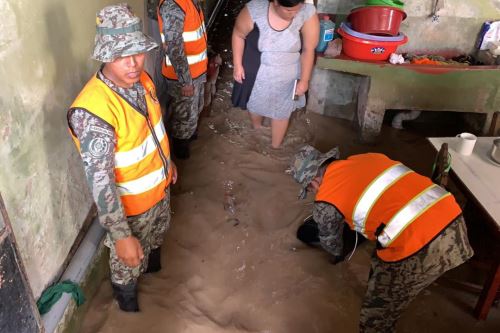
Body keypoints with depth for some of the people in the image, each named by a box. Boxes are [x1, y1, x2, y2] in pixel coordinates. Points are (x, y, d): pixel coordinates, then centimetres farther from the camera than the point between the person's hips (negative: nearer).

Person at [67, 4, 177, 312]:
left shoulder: (142, 79, -13)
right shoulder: (92, 110, -37)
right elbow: (99, 181, -33)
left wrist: (167, 161, 18)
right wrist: (121, 235, -29)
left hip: (159, 185, 7)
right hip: (131, 203, -6)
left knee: (157, 235, 35)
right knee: (129, 261, 22)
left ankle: (153, 263, 68)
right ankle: (127, 299, 54)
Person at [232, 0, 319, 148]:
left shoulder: (308, 14, -24)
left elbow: (308, 50, -14)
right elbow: (238, 35, -9)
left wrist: (304, 80, -10)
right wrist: (237, 65, -8)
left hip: (286, 77, 0)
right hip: (256, 74, 0)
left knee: (282, 111, 19)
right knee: (255, 104, 25)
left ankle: (275, 148, 45)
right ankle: (256, 128, 59)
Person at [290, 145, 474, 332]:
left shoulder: (326, 203, -1)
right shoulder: (366, 158, 18)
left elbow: (330, 239, 20)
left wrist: (336, 255, 44)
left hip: (418, 249, -8)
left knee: (376, 318, 14)